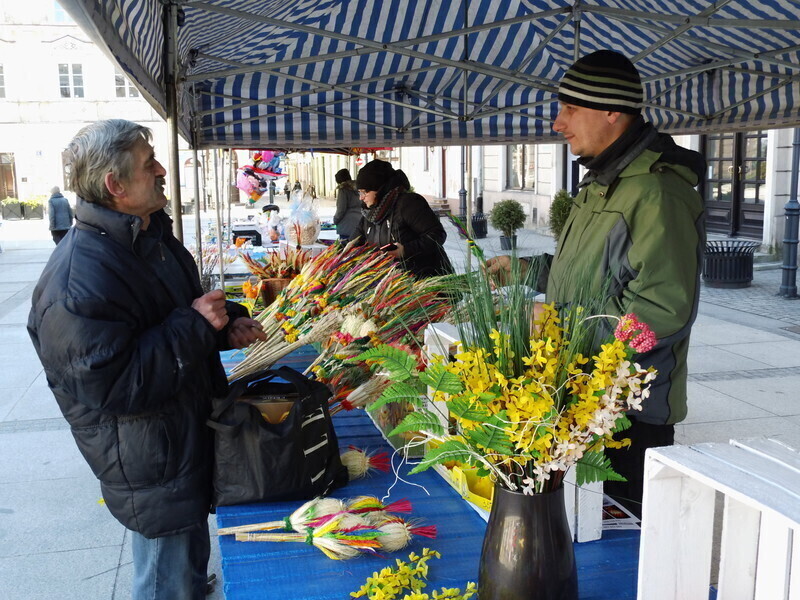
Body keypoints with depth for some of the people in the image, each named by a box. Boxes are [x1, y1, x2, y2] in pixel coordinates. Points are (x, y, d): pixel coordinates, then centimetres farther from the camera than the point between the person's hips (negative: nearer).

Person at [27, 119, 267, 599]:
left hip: (191, 438, 9)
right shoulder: (79, 279, -27)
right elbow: (110, 386, -31)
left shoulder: (153, 236, 6)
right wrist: (194, 326, -27)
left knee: (193, 562, 27)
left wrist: (228, 322, 1)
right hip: (153, 470, -9)